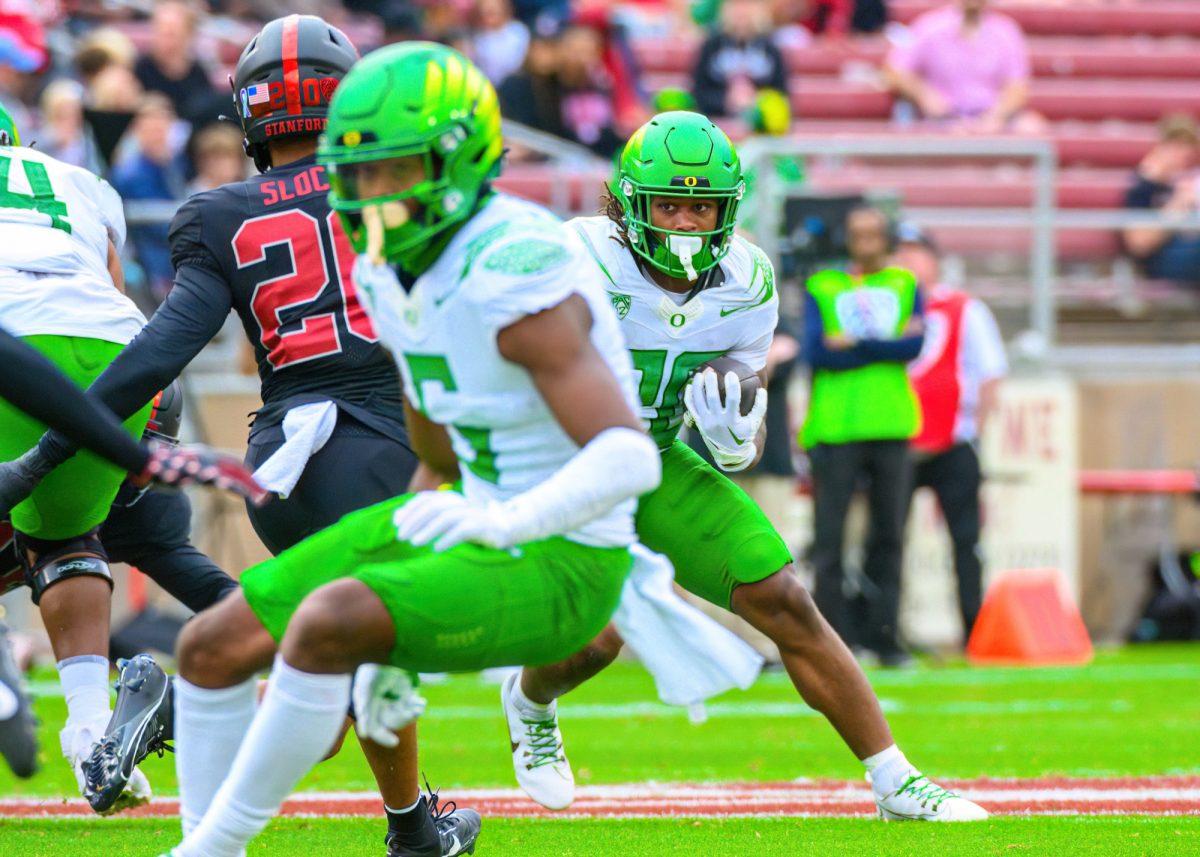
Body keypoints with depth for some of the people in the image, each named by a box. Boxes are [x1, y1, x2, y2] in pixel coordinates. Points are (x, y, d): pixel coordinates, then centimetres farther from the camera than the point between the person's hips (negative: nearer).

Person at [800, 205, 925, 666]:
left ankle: (883, 636, 5)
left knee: (889, 536, 2)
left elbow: (916, 346, -2)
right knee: (829, 538, -5)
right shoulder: (821, 288, 8)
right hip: (834, 428, -2)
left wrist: (853, 345, -8)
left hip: (890, 425, 2)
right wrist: (888, 346, -8)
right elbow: (814, 352, -7)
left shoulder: (905, 285, 14)